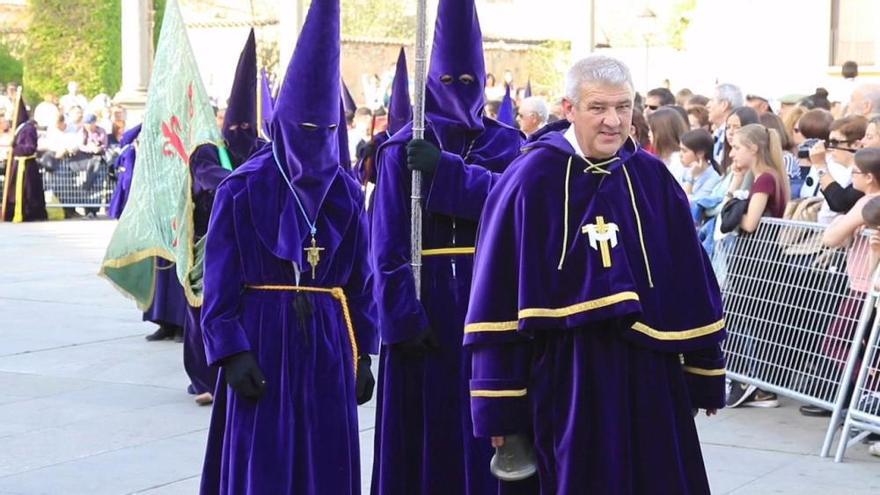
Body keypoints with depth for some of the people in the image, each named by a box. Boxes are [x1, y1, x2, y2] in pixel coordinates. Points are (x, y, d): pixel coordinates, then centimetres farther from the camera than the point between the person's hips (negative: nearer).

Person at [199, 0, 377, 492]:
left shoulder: (346, 192, 5)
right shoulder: (242, 189, -6)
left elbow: (361, 281, 10)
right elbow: (220, 285, -7)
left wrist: (364, 354, 8)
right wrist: (232, 353, -14)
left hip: (328, 344, 4)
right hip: (263, 342, -3)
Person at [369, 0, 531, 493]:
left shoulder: (506, 144, 8)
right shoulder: (403, 149, 1)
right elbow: (388, 245, -6)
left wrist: (446, 170, -21)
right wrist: (403, 318, -16)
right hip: (424, 302, -1)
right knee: (428, 430, 2)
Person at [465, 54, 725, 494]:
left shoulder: (653, 179, 3)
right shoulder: (531, 180, -7)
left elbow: (690, 284, 9)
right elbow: (500, 297, -8)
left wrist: (706, 374, 11)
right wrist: (498, 403, -9)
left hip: (648, 376, 3)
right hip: (562, 379, -3)